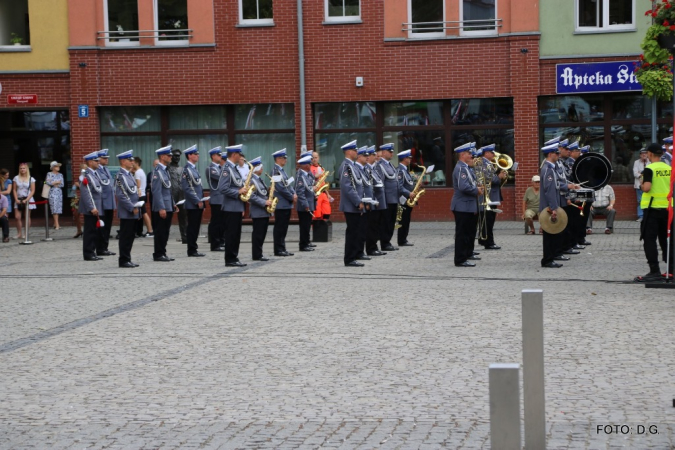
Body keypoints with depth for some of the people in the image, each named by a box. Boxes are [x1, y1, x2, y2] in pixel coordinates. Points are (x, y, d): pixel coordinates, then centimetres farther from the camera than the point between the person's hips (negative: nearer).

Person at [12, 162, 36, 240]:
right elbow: (14, 190, 7)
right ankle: (20, 234, 0)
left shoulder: (31, 179, 0)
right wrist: (16, 199, -6)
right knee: (17, 217, -7)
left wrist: (26, 200, -13)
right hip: (18, 200, 2)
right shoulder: (16, 178, 7)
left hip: (28, 199, -2)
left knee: (27, 217, 2)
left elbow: (32, 191, -3)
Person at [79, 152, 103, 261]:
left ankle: (92, 253, 18)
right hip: (90, 210, -9)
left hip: (97, 208, 9)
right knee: (90, 232, -3)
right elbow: (85, 194, -20)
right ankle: (88, 254, 3)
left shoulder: (95, 173, 14)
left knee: (95, 231, 12)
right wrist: (92, 208, -22)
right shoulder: (86, 175, -14)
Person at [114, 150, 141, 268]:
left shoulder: (130, 175, 16)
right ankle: (123, 261, 2)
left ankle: (127, 260, 17)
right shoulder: (120, 176, -14)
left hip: (133, 213, 9)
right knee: (125, 237, -3)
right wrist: (132, 208, -18)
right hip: (126, 213, -9)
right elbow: (120, 195, -20)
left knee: (130, 237, 12)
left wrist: (137, 209, 15)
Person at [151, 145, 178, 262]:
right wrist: (161, 208, -22)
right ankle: (158, 255, 4)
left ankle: (162, 253, 17)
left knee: (165, 232, 12)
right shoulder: (157, 171, -14)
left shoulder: (165, 170, 14)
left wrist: (173, 204, 19)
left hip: (168, 207, 9)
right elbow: (156, 191, -19)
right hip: (161, 208, -9)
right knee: (160, 232, -2)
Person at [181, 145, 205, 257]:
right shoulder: (187, 169, -12)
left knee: (195, 227, 11)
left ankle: (194, 248, 15)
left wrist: (201, 201, 15)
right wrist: (198, 201, -17)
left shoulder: (194, 168, 16)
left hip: (198, 204, 9)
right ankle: (192, 250, 2)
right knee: (192, 228, -3)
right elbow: (186, 188, -18)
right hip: (192, 205, -9)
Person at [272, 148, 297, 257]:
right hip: (281, 204, -10)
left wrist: (294, 194, 2)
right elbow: (281, 188, -19)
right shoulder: (275, 170, -14)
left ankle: (282, 249, 16)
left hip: (286, 204, 10)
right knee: (279, 228, -4)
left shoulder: (281, 170, 17)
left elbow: (288, 183, 20)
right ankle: (278, 250, 0)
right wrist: (292, 197, -12)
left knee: (283, 228, 11)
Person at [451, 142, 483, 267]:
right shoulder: (460, 168, -18)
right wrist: (477, 191, -15)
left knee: (470, 231, 21)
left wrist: (477, 188, 5)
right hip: (462, 207, -11)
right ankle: (460, 260, -4)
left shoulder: (466, 167, 15)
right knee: (462, 233, -7)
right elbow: (463, 187, -29)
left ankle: (468, 253, 34)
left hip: (469, 206, 11)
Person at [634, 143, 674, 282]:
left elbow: (646, 188, -21)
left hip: (652, 207, -6)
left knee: (650, 240, -2)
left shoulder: (649, 169, -11)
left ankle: (655, 271, -8)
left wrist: (642, 183, -1)